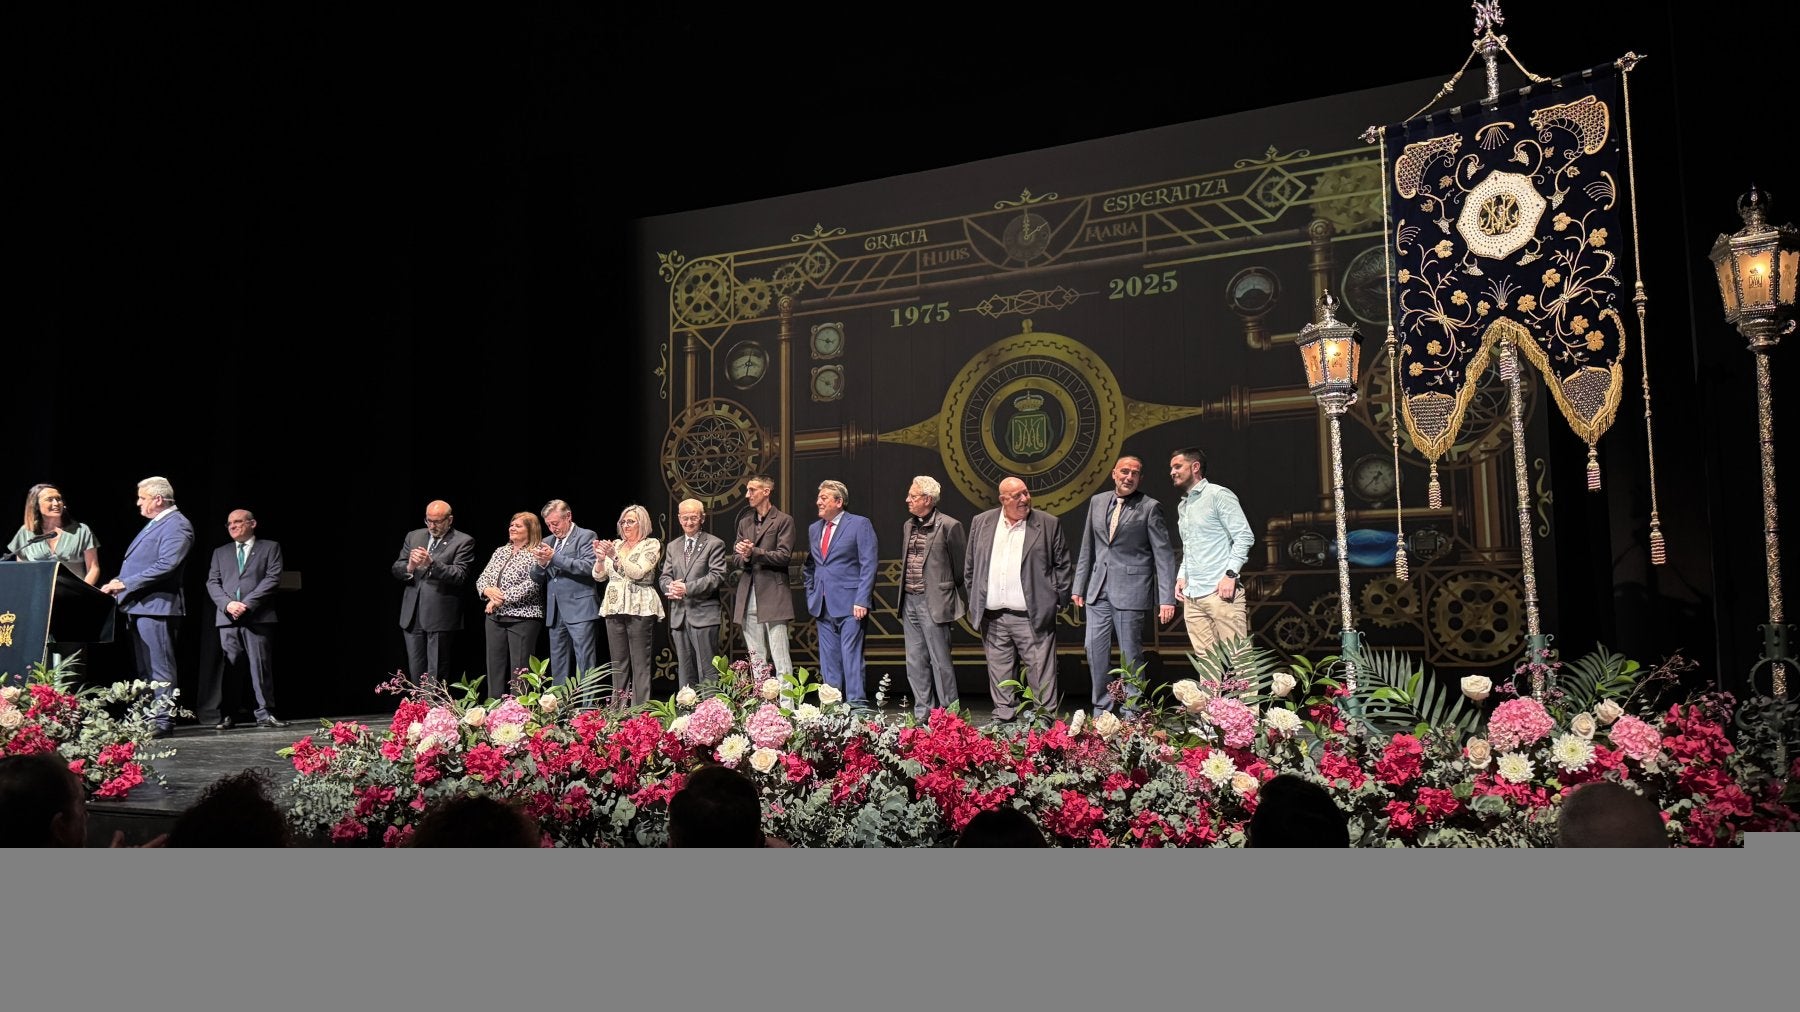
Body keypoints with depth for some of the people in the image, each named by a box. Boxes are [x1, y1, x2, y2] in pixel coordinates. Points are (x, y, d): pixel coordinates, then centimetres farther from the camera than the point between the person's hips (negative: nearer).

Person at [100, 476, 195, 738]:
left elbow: (166, 565, -22)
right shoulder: (155, 524, 21)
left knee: (160, 668, -8)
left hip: (156, 606, -11)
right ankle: (148, 717, 20)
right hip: (139, 606, 11)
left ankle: (163, 720, -6)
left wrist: (126, 583, -18)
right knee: (145, 668, 14)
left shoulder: (176, 525, -11)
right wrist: (118, 583, 10)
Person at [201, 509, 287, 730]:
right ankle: (228, 716, 3)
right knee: (228, 667, 0)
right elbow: (212, 583, 12)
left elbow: (273, 578, -2)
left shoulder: (270, 547, 11)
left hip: (258, 616, -3)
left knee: (261, 666, -5)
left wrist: (247, 603, -11)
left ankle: (265, 714, -4)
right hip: (227, 618, 3)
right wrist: (228, 603, -8)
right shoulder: (220, 552, 22)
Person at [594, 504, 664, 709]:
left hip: (639, 609, -5)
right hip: (614, 608, 5)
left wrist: (615, 557, -22)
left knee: (640, 663, -6)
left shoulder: (651, 545, 1)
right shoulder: (616, 545, 16)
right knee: (618, 663, 7)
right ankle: (618, 707, 10)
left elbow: (638, 572, -13)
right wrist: (600, 559, -9)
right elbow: (599, 576, 11)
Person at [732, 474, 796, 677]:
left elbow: (784, 556, -9)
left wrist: (754, 552, -17)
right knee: (756, 659, 8)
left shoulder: (784, 520, -1)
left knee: (780, 657, -9)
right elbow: (736, 556, 15)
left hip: (773, 596, -6)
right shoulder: (744, 522, 18)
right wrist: (744, 558, -7)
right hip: (749, 597, 6)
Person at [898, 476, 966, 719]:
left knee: (940, 662, -2)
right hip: (909, 602, 7)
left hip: (933, 603, -7)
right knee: (915, 663, 11)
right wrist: (903, 594, 14)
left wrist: (961, 603, -2)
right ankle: (922, 714, 19)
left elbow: (962, 568, -5)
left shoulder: (949, 526, -9)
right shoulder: (908, 526, 13)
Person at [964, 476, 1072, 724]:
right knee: (1000, 673, 10)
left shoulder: (1048, 524, 1)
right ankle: (1003, 717, 20)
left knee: (1040, 671, -3)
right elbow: (970, 567, 15)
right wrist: (974, 602, 11)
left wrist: (1057, 600, 2)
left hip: (1032, 617, -3)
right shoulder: (981, 523, 9)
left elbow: (1063, 565, 6)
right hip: (993, 618, 3)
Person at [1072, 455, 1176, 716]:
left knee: (1130, 653, 0)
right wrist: (1079, 586, 14)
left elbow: (1164, 555, -5)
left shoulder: (1150, 508, -3)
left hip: (1131, 591, -5)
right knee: (1095, 649, 5)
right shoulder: (1097, 502, 11)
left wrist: (1167, 599, -11)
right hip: (1098, 589, 5)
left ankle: (1132, 712, 11)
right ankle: (1102, 708, 18)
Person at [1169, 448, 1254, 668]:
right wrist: (1181, 576, 11)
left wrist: (1230, 574, -15)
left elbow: (1244, 536, -7)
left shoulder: (1218, 495, -2)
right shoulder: (1182, 505, 20)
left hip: (1220, 592, -7)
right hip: (1191, 597, 7)